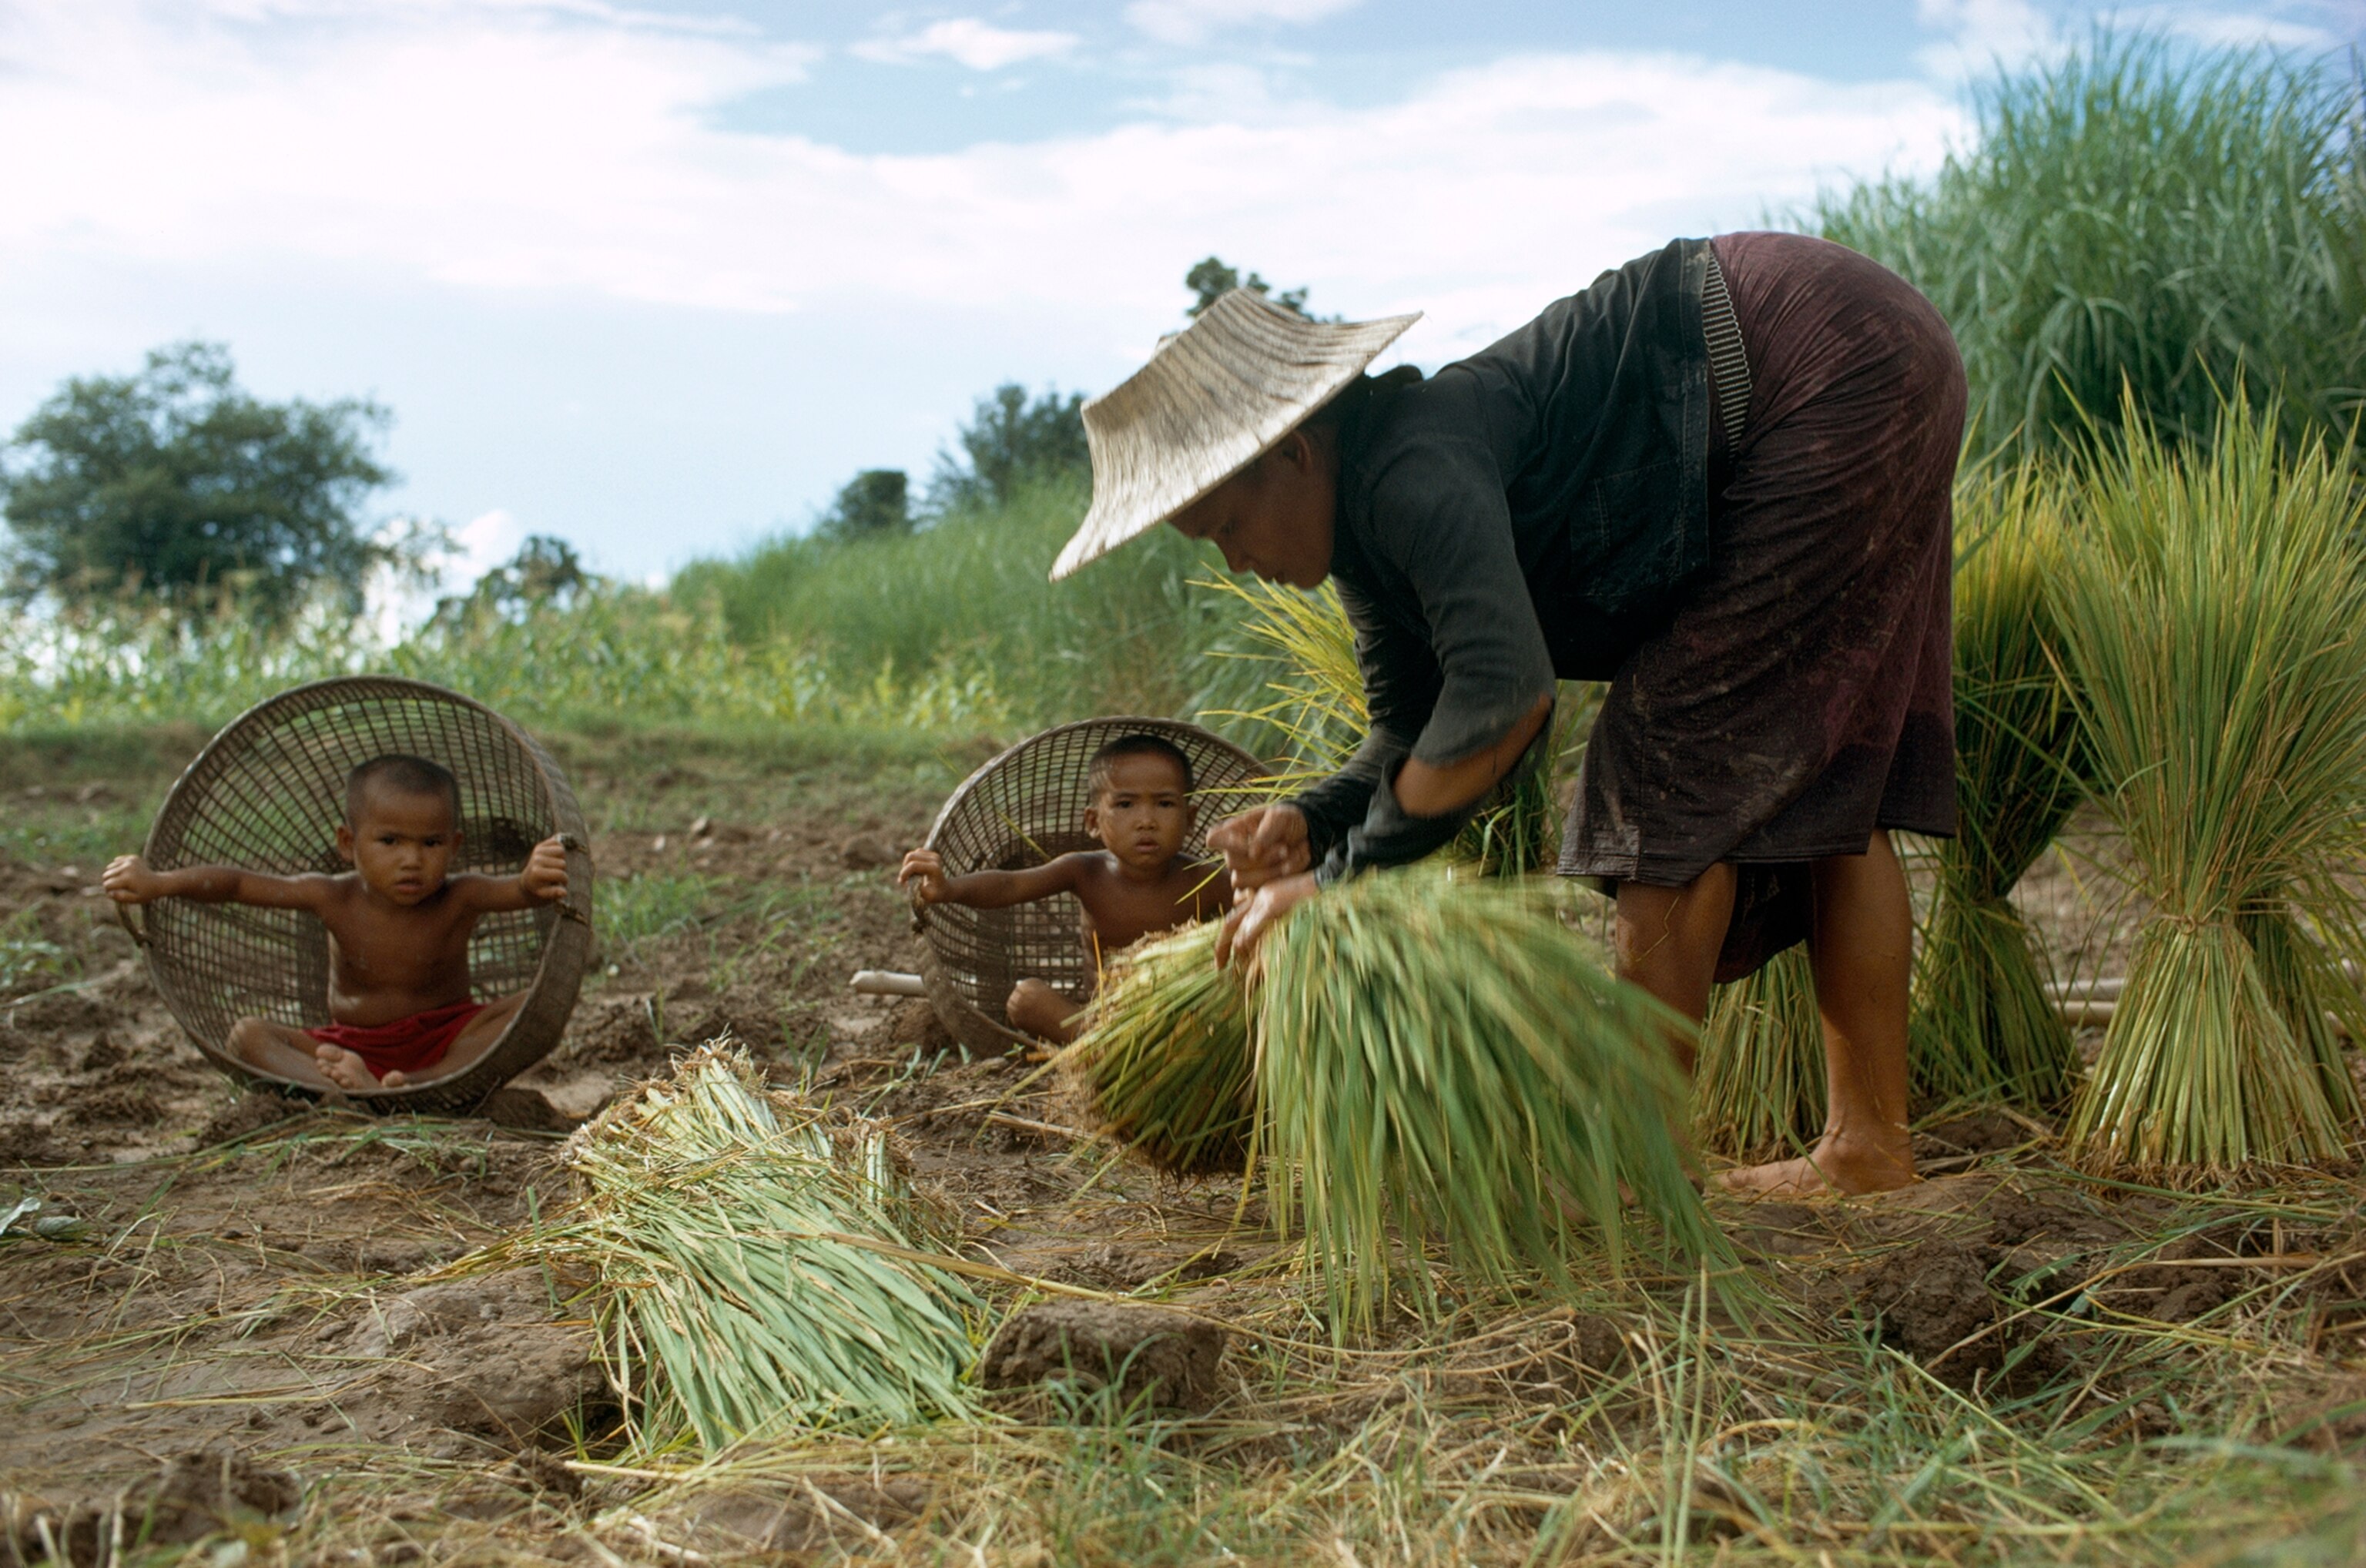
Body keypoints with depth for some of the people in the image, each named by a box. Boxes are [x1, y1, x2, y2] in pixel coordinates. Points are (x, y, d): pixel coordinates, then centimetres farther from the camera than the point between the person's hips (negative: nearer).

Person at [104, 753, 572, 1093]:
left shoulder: (458, 900, -13)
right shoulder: (336, 900, -7)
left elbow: (518, 892, -32)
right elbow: (235, 883, -5)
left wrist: (536, 882, -57)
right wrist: (155, 884, -18)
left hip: (445, 1040, -2)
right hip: (351, 1045, 2)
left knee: (532, 1007, -27)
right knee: (248, 1035, -19)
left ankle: (423, 1085, -47)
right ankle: (352, 1089, -47)